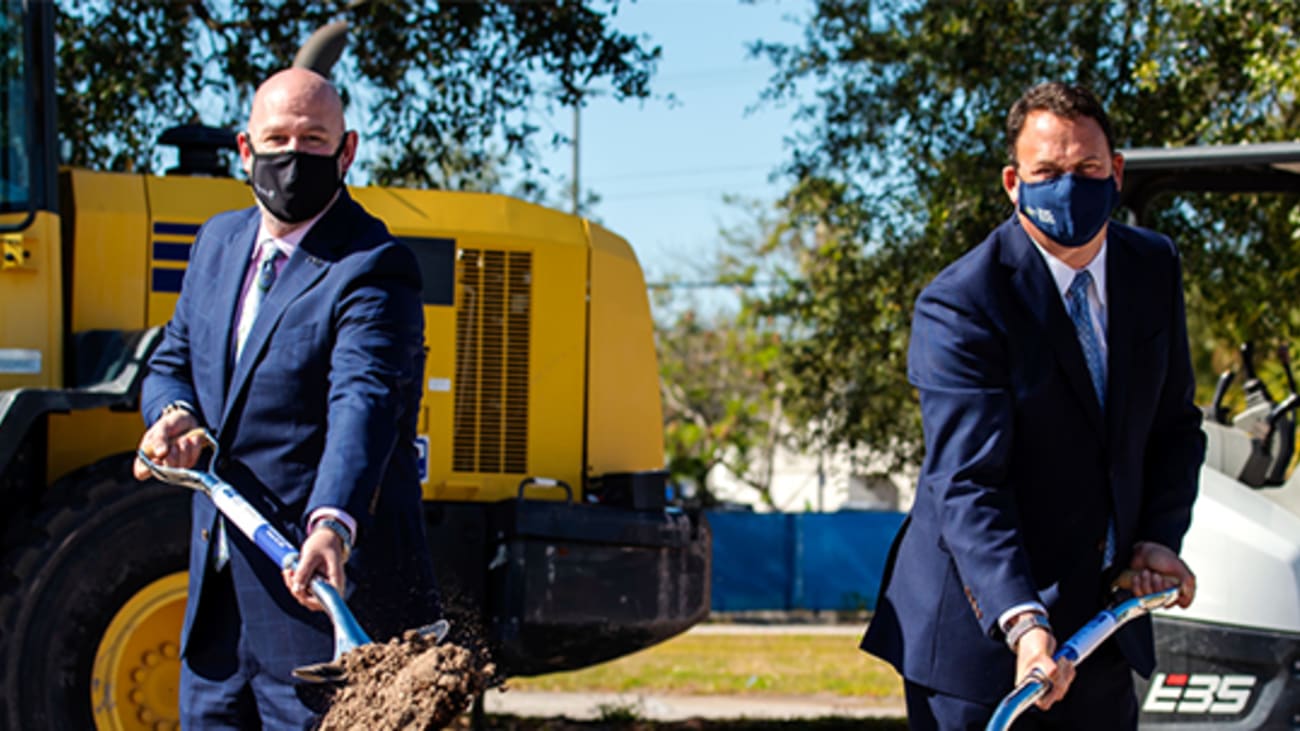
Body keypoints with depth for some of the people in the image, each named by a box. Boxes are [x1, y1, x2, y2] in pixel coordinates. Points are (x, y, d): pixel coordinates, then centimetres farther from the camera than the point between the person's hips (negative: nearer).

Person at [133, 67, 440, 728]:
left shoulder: (371, 269, -14)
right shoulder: (219, 242, 12)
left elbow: (363, 402, -28)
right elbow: (171, 363, 17)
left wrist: (333, 526, -45)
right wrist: (174, 415, -8)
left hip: (320, 589, -7)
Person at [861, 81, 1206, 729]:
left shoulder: (1155, 268, 4)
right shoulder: (959, 305, -17)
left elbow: (1175, 423, 14)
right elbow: (966, 483, -25)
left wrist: (1158, 535, -3)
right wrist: (1023, 622, -37)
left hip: (1105, 618, 6)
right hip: (978, 628, -6)